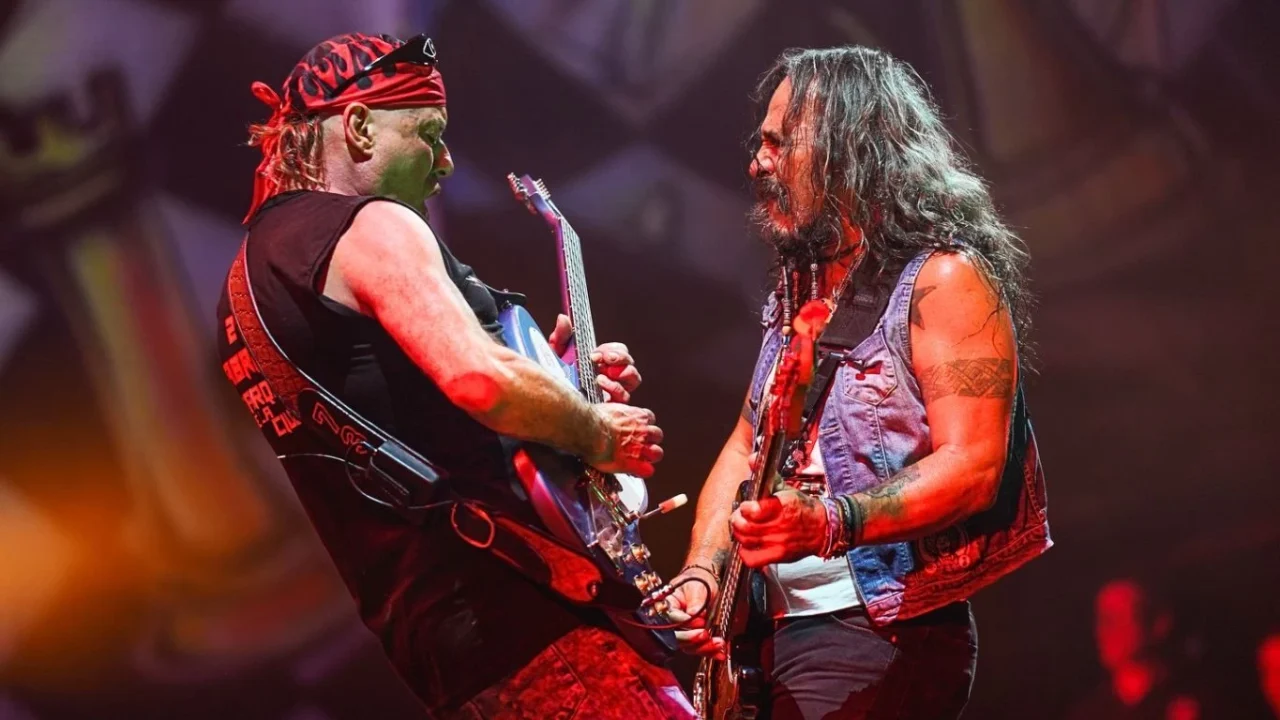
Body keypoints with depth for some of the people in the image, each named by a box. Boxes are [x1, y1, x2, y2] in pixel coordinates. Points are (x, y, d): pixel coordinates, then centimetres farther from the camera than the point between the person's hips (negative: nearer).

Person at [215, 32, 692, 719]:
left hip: (418, 622, 10)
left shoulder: (251, 274, 21)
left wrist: (553, 378, 18)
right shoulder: (371, 226, -9)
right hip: (497, 598, -10)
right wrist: (598, 433, -7)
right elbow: (480, 381, -25)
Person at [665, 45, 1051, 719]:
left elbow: (974, 466, -17)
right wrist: (703, 569, 2)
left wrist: (830, 524, -31)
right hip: (772, 631, 8)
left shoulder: (945, 280, -8)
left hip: (879, 633, -8)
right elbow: (745, 445, 19)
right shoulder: (798, 288, 17)